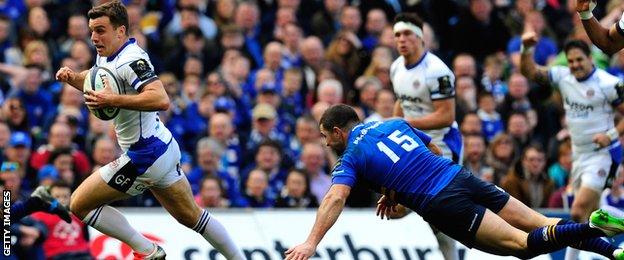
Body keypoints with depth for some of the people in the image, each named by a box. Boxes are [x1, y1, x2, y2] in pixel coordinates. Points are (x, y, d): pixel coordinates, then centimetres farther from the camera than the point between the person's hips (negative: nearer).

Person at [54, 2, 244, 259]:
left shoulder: (131, 60, -22)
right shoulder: (107, 56, 6)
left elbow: (161, 100, -36)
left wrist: (113, 100, -38)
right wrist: (72, 77, 7)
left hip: (144, 156, -10)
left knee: (80, 204, -5)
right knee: (191, 216, 23)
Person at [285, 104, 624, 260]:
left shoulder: (350, 158, 3)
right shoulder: (393, 124, 22)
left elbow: (335, 200, -12)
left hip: (443, 205, -6)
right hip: (462, 177, 6)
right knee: (542, 226, 4)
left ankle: (590, 229, -33)